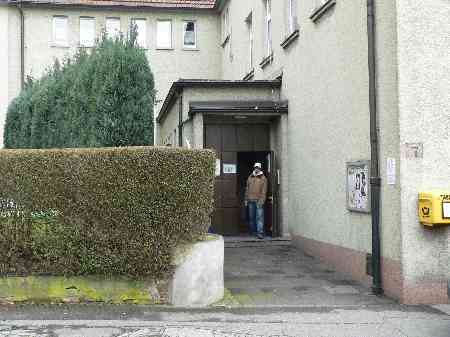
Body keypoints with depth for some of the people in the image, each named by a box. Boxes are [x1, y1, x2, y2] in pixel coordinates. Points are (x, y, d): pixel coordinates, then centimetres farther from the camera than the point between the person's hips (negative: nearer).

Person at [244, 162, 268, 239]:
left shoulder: (263, 178, 1)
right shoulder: (250, 177, 14)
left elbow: (264, 190, -5)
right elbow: (247, 189, 18)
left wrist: (261, 200, -14)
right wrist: (246, 199, 13)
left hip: (259, 200, -4)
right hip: (251, 200, 5)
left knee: (259, 216, -10)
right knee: (251, 216, 11)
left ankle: (260, 232, -13)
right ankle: (252, 231, 24)